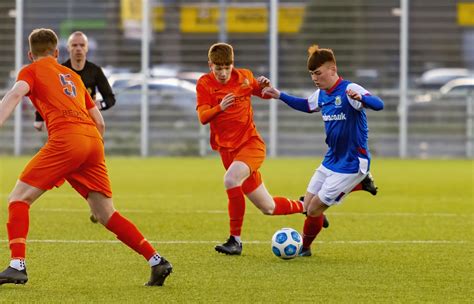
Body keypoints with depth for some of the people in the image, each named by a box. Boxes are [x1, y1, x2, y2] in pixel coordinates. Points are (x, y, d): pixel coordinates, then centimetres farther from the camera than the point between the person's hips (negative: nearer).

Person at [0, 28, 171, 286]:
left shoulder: (31, 71, 15)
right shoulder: (73, 76, 32)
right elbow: (100, 123, 30)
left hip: (65, 139, -6)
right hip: (93, 140, 6)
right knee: (106, 214, 11)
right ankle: (157, 261, 3)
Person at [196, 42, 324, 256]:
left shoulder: (244, 77, 0)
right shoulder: (205, 84, -2)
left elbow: (264, 94, 19)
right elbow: (202, 117, -13)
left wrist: (265, 86, -4)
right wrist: (219, 107, -32)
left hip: (251, 143, -2)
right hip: (227, 149, 2)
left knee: (231, 180, -33)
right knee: (268, 208, 5)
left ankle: (235, 240, -24)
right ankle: (304, 206, 34)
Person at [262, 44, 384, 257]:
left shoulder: (349, 90, -19)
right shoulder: (321, 94, 5)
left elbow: (378, 104, -34)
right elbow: (306, 106, 27)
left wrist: (360, 99, -54)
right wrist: (280, 96, 17)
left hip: (351, 164, -8)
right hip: (330, 161, 8)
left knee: (314, 209, -1)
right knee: (307, 205, 5)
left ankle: (304, 247, 20)